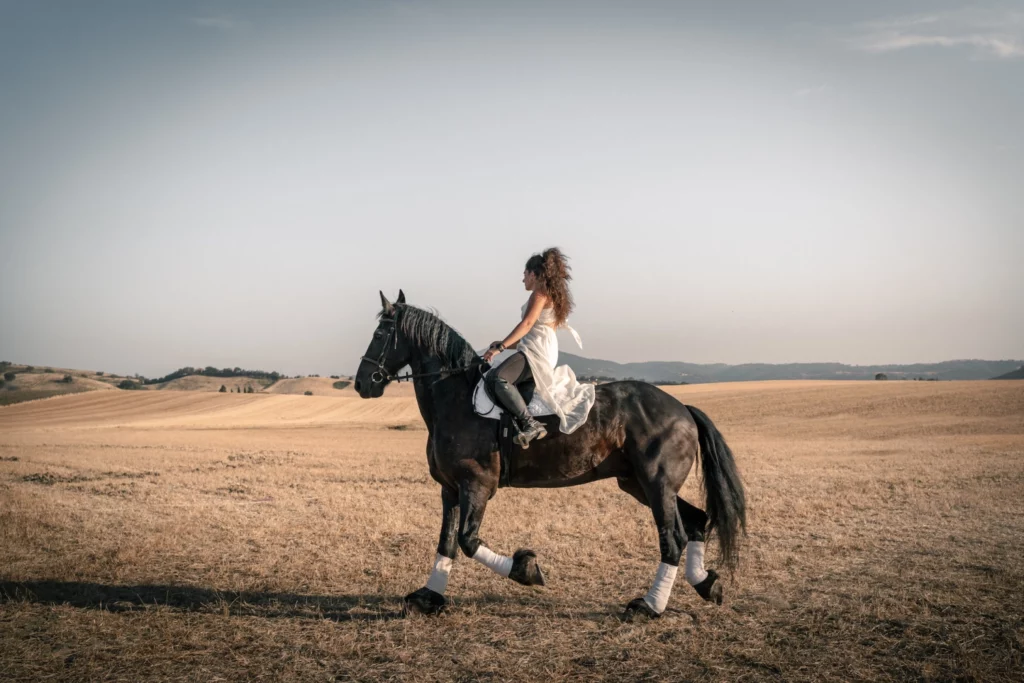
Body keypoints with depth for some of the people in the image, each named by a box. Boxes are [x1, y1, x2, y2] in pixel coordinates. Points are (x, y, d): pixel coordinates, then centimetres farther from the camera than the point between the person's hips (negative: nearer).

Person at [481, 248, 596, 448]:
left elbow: (527, 323, -17)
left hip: (537, 350, -11)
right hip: (547, 354, 11)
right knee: (490, 376, 11)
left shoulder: (541, 292, -3)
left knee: (497, 378, -30)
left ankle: (531, 424, -34)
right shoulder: (554, 295, 26)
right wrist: (506, 344, 25)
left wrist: (500, 347, -22)